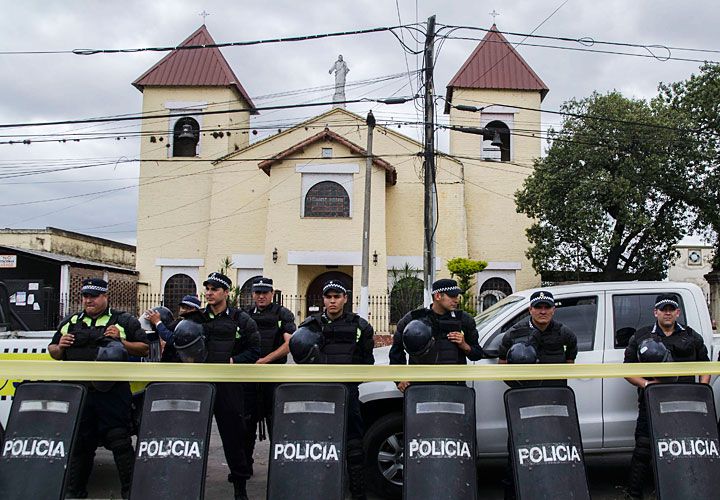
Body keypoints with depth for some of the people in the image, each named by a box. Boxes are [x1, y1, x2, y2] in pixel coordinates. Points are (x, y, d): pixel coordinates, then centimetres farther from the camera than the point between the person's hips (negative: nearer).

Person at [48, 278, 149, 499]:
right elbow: (53, 352, 24)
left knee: (119, 440, -5)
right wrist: (60, 347, 1)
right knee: (78, 443, 13)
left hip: (112, 392, -4)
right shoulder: (70, 322, 18)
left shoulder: (124, 321, 6)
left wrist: (121, 341, -12)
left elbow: (144, 349, 3)